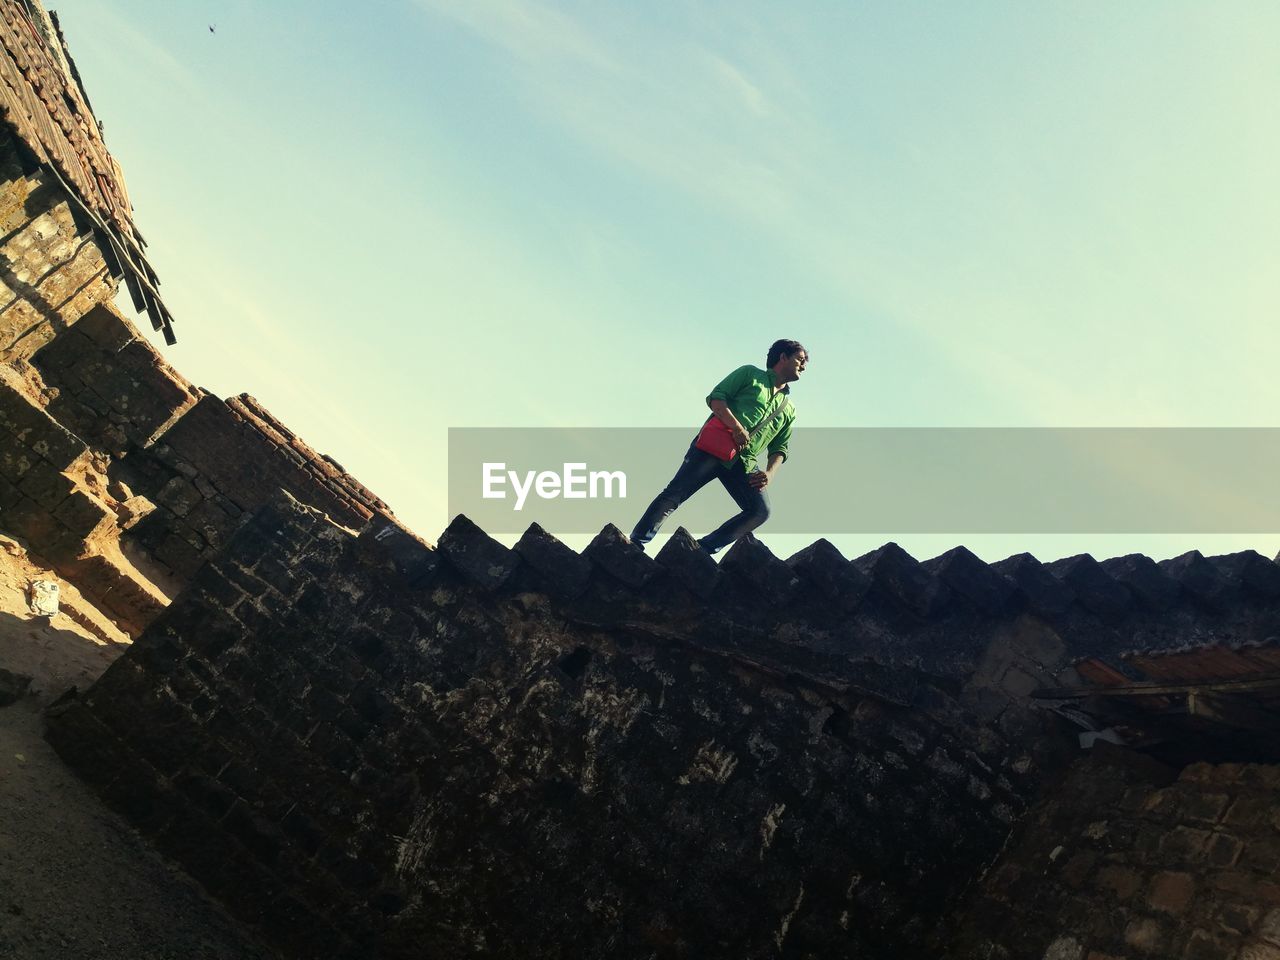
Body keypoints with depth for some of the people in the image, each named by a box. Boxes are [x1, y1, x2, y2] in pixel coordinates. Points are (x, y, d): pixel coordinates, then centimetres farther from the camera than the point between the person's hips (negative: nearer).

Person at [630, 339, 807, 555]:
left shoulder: (788, 410, 25)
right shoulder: (750, 374, 11)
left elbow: (780, 448, 21)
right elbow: (715, 398, -1)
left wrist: (769, 473, 0)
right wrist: (737, 427, -16)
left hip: (743, 463, 5)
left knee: (760, 511, -13)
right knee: (674, 494, -13)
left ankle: (702, 551, -10)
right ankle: (635, 544, -2)